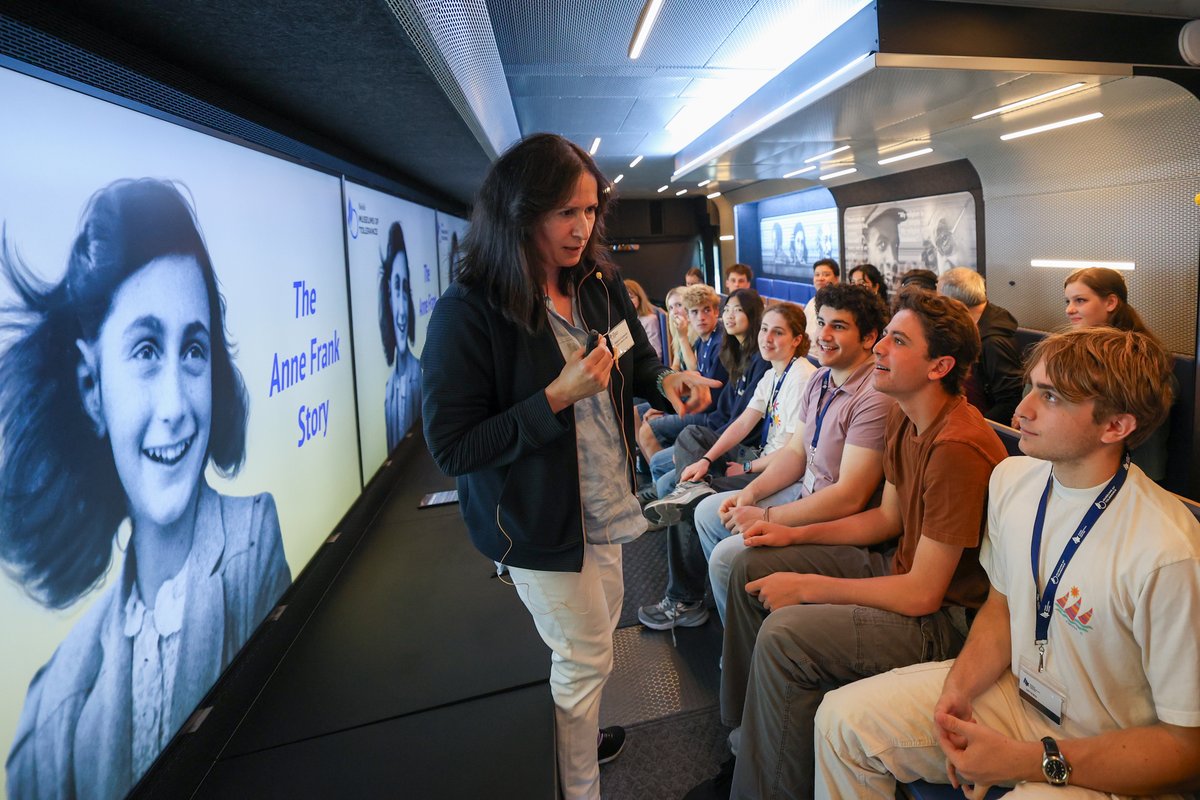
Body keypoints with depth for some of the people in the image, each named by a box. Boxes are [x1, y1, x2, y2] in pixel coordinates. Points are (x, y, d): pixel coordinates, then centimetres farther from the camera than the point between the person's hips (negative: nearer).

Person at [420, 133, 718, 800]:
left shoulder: (600, 285, -2)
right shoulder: (468, 314, -22)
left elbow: (638, 358, 13)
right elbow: (451, 447, -22)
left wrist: (667, 380, -11)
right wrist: (556, 398, -29)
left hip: (602, 503, 7)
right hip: (537, 521, -7)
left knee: (596, 638, 23)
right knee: (585, 657, 7)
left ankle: (578, 737, 51)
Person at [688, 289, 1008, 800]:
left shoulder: (958, 448, -29)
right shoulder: (902, 417, 1)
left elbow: (922, 594, -26)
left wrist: (806, 587, -19)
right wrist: (795, 535, 4)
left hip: (945, 616, -10)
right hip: (900, 564, 10)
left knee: (785, 635, -28)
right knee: (752, 567, 7)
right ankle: (742, 734, 23)